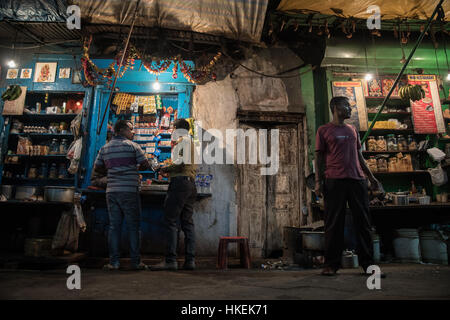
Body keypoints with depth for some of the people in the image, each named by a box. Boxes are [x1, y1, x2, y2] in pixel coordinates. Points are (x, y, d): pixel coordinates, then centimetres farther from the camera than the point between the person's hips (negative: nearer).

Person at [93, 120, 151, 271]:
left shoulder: (104, 148, 13)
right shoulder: (132, 146, -2)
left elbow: (97, 168, 14)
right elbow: (146, 165, -2)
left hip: (111, 191, 5)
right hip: (129, 190, -4)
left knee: (114, 226, 8)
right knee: (133, 227, 3)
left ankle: (113, 262, 9)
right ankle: (136, 262, 6)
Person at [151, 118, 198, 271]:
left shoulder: (182, 140, -1)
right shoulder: (192, 143, 26)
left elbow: (181, 161, -17)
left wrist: (167, 169, -3)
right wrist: (171, 170, 22)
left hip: (180, 182, -9)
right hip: (191, 183, 9)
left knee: (170, 221, -8)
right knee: (187, 222, 6)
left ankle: (170, 260, -10)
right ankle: (190, 260, 5)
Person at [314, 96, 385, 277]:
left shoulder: (352, 130, 21)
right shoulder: (324, 130, 6)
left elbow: (359, 156, 23)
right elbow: (319, 157, 2)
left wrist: (371, 177, 18)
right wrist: (318, 181, -7)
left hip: (357, 180, 5)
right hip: (334, 181, -5)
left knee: (363, 222, 5)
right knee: (334, 224, -2)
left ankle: (367, 263, 15)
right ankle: (331, 265, 6)